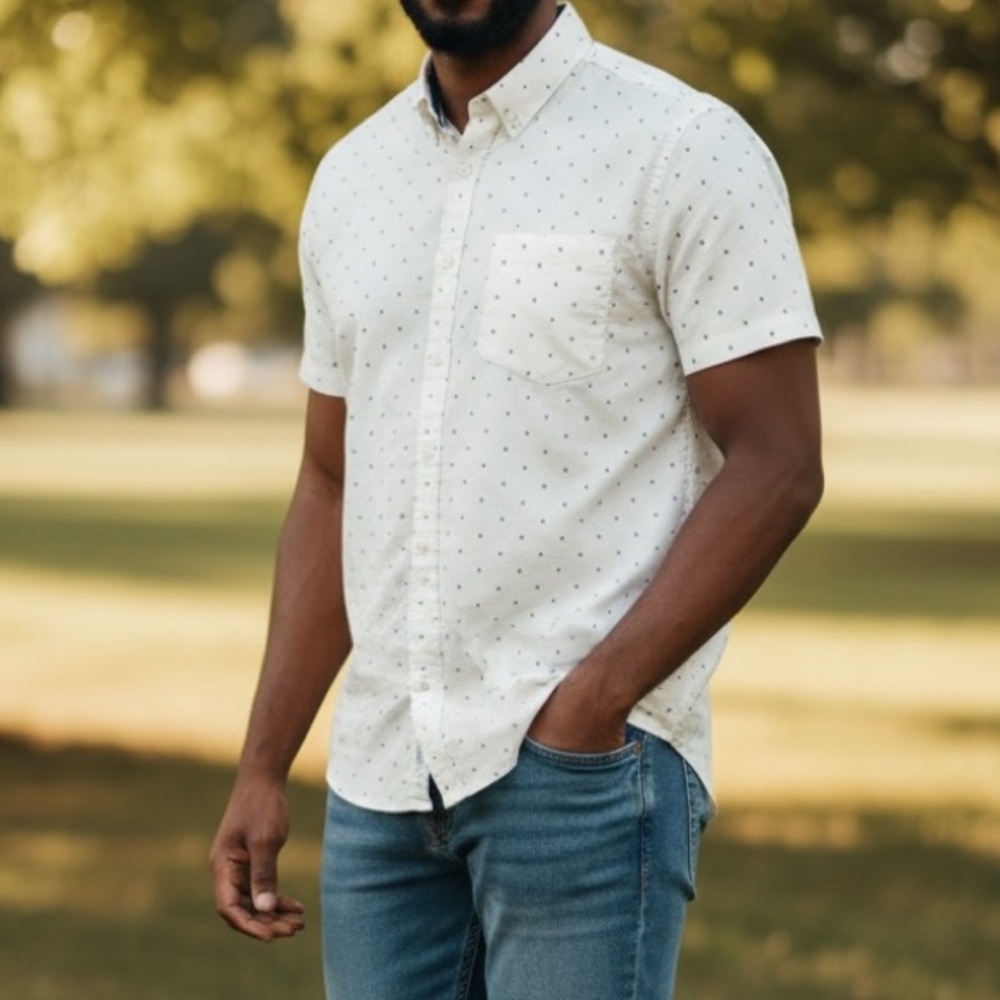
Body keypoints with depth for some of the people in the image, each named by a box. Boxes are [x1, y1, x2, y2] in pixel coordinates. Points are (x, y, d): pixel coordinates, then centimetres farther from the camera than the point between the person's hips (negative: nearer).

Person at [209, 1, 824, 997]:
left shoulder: (686, 149, -5)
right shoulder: (351, 178, 13)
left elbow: (776, 465, -9)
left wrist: (593, 701, -18)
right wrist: (262, 768, 11)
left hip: (586, 765, -6)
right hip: (381, 773, 6)